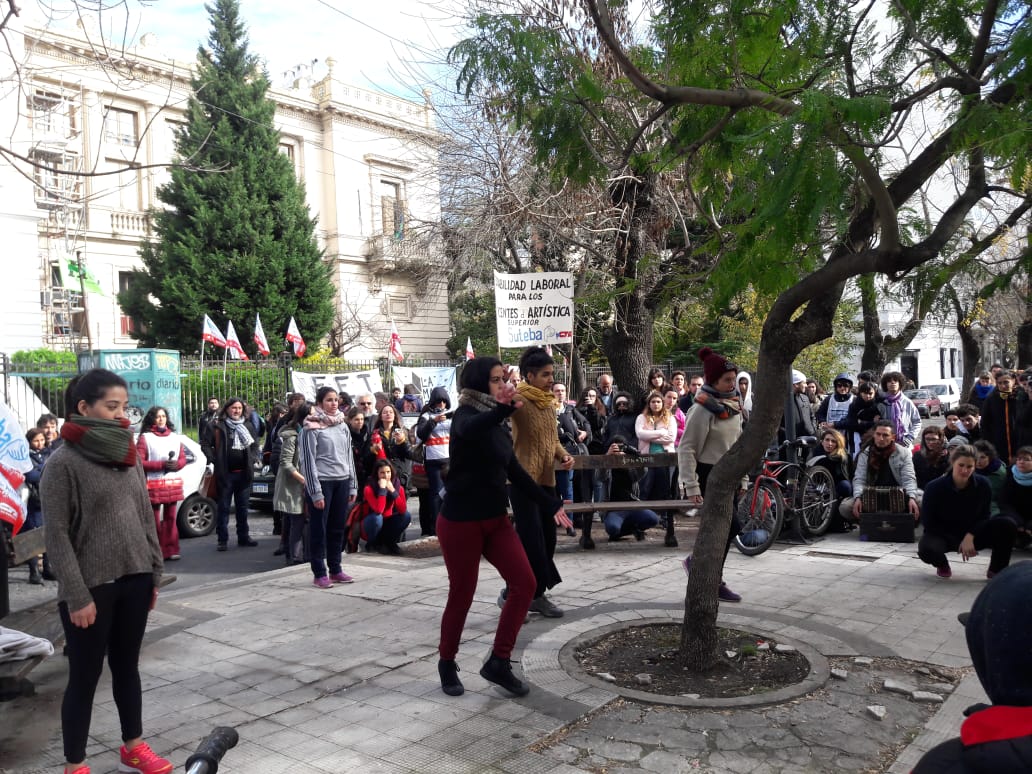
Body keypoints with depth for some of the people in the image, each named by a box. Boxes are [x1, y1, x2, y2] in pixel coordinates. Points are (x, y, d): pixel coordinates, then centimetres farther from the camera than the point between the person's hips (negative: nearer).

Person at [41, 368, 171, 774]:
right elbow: (57, 535, -13)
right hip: (92, 587, -6)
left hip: (134, 581, 6)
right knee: (85, 676, 6)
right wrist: (77, 596, -16)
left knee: (127, 666, 17)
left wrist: (154, 573, 9)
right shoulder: (63, 462, -12)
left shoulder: (129, 457, 7)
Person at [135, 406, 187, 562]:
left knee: (170, 518, 6)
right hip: (154, 484, -4)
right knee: (155, 519, -3)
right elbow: (140, 462, -8)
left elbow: (183, 458, 14)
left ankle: (171, 550, 11)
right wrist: (162, 465, -17)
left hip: (173, 483, 4)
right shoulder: (145, 437, -1)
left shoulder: (175, 437, 15)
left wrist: (176, 465, -8)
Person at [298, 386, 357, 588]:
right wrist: (316, 492, -13)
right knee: (319, 529, 2)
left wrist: (352, 486, 12)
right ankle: (319, 574, 8)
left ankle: (336, 569, 21)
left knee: (338, 528, 11)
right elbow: (309, 461, -9)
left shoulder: (343, 426, 12)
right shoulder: (312, 427, -6)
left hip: (342, 481, 6)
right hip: (322, 482, -6)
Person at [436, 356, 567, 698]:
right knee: (462, 595, 3)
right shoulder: (466, 415, -13)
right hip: (461, 522, -7)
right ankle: (447, 663, 27)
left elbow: (515, 472, 18)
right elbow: (470, 430, -41)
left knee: (525, 583, -2)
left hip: (495, 519, 7)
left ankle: (499, 662, 9)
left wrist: (550, 503, 18)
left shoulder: (498, 424, 10)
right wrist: (503, 409, -60)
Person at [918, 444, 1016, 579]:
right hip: (942, 534, -3)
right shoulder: (935, 487, -21)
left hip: (972, 534, 3)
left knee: (1008, 526, -20)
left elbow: (984, 517, -3)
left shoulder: (983, 485, -13)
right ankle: (942, 565, 4)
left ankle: (996, 570, 1)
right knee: (926, 549, -37)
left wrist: (970, 536, -22)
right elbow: (928, 522, -15)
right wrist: (958, 544, -17)